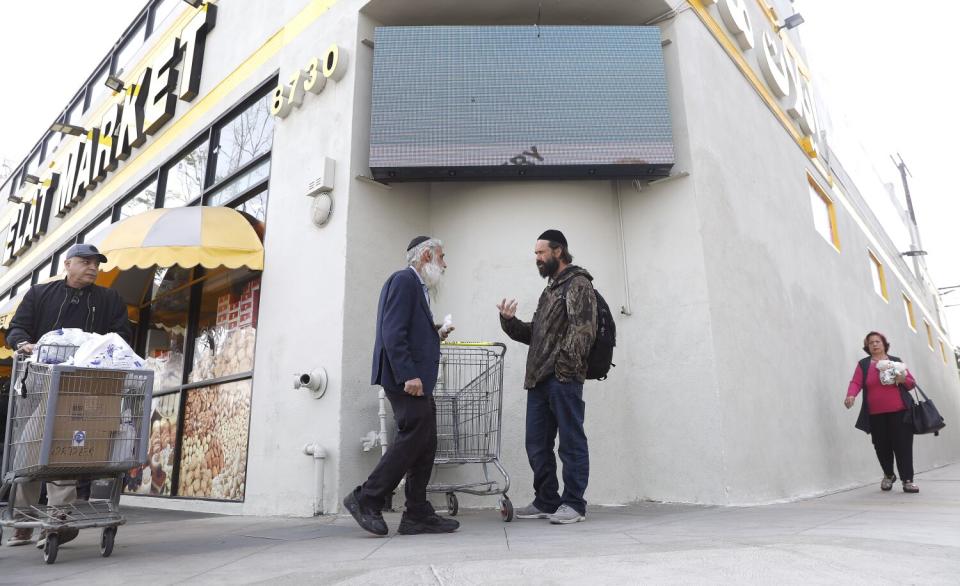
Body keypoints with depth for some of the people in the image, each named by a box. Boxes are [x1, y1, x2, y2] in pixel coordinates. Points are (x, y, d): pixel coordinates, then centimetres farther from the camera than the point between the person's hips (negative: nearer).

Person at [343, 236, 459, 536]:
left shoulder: (416, 287, 23)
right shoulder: (403, 280, -7)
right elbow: (392, 333, -18)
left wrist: (433, 334, 13)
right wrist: (408, 376, -23)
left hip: (418, 379, 10)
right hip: (407, 378, -10)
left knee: (425, 444, 7)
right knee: (413, 437, -11)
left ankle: (418, 514, 12)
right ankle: (366, 499, 0)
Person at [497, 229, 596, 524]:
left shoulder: (578, 283, 0)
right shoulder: (550, 289, 26)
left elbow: (582, 329, -13)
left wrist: (565, 366, -20)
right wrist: (509, 321, 9)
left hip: (563, 378, -9)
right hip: (539, 378, 9)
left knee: (571, 442, -1)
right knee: (537, 444, 10)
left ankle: (573, 504, 7)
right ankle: (546, 501, 20)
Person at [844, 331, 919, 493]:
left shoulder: (896, 361, 13)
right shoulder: (863, 364, 8)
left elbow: (912, 382, 14)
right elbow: (856, 382, -5)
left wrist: (904, 379, -10)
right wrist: (851, 395, -25)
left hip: (899, 412, 0)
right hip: (875, 414, 0)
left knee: (903, 445, -7)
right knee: (882, 447, 2)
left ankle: (907, 480, 0)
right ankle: (888, 475, 24)